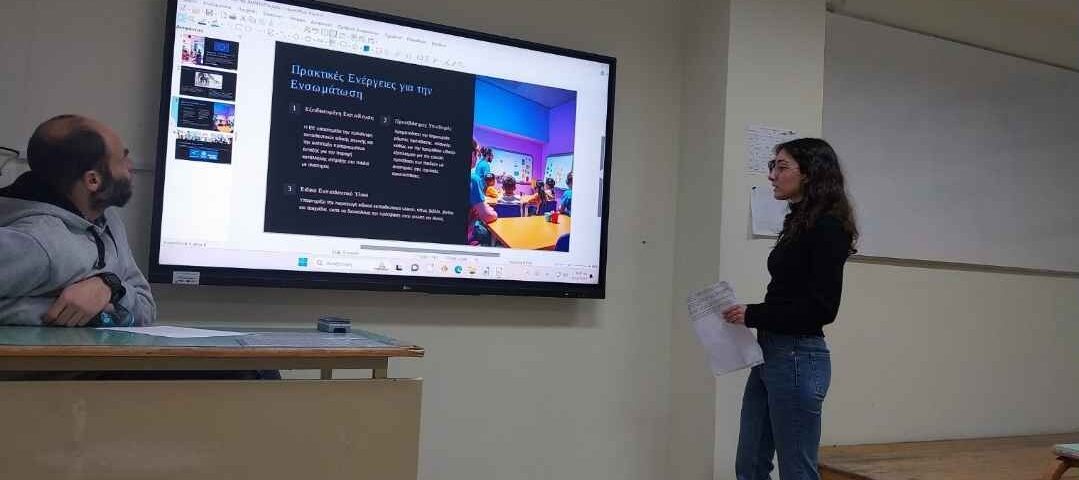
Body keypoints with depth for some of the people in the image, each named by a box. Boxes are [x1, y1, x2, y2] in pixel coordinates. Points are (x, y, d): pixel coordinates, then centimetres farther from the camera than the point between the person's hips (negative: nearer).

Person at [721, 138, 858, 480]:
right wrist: (748, 315, 9)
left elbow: (822, 307, -20)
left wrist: (754, 315, -15)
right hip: (769, 355, 10)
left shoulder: (827, 227, -14)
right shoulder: (799, 222, 14)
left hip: (798, 358, -10)